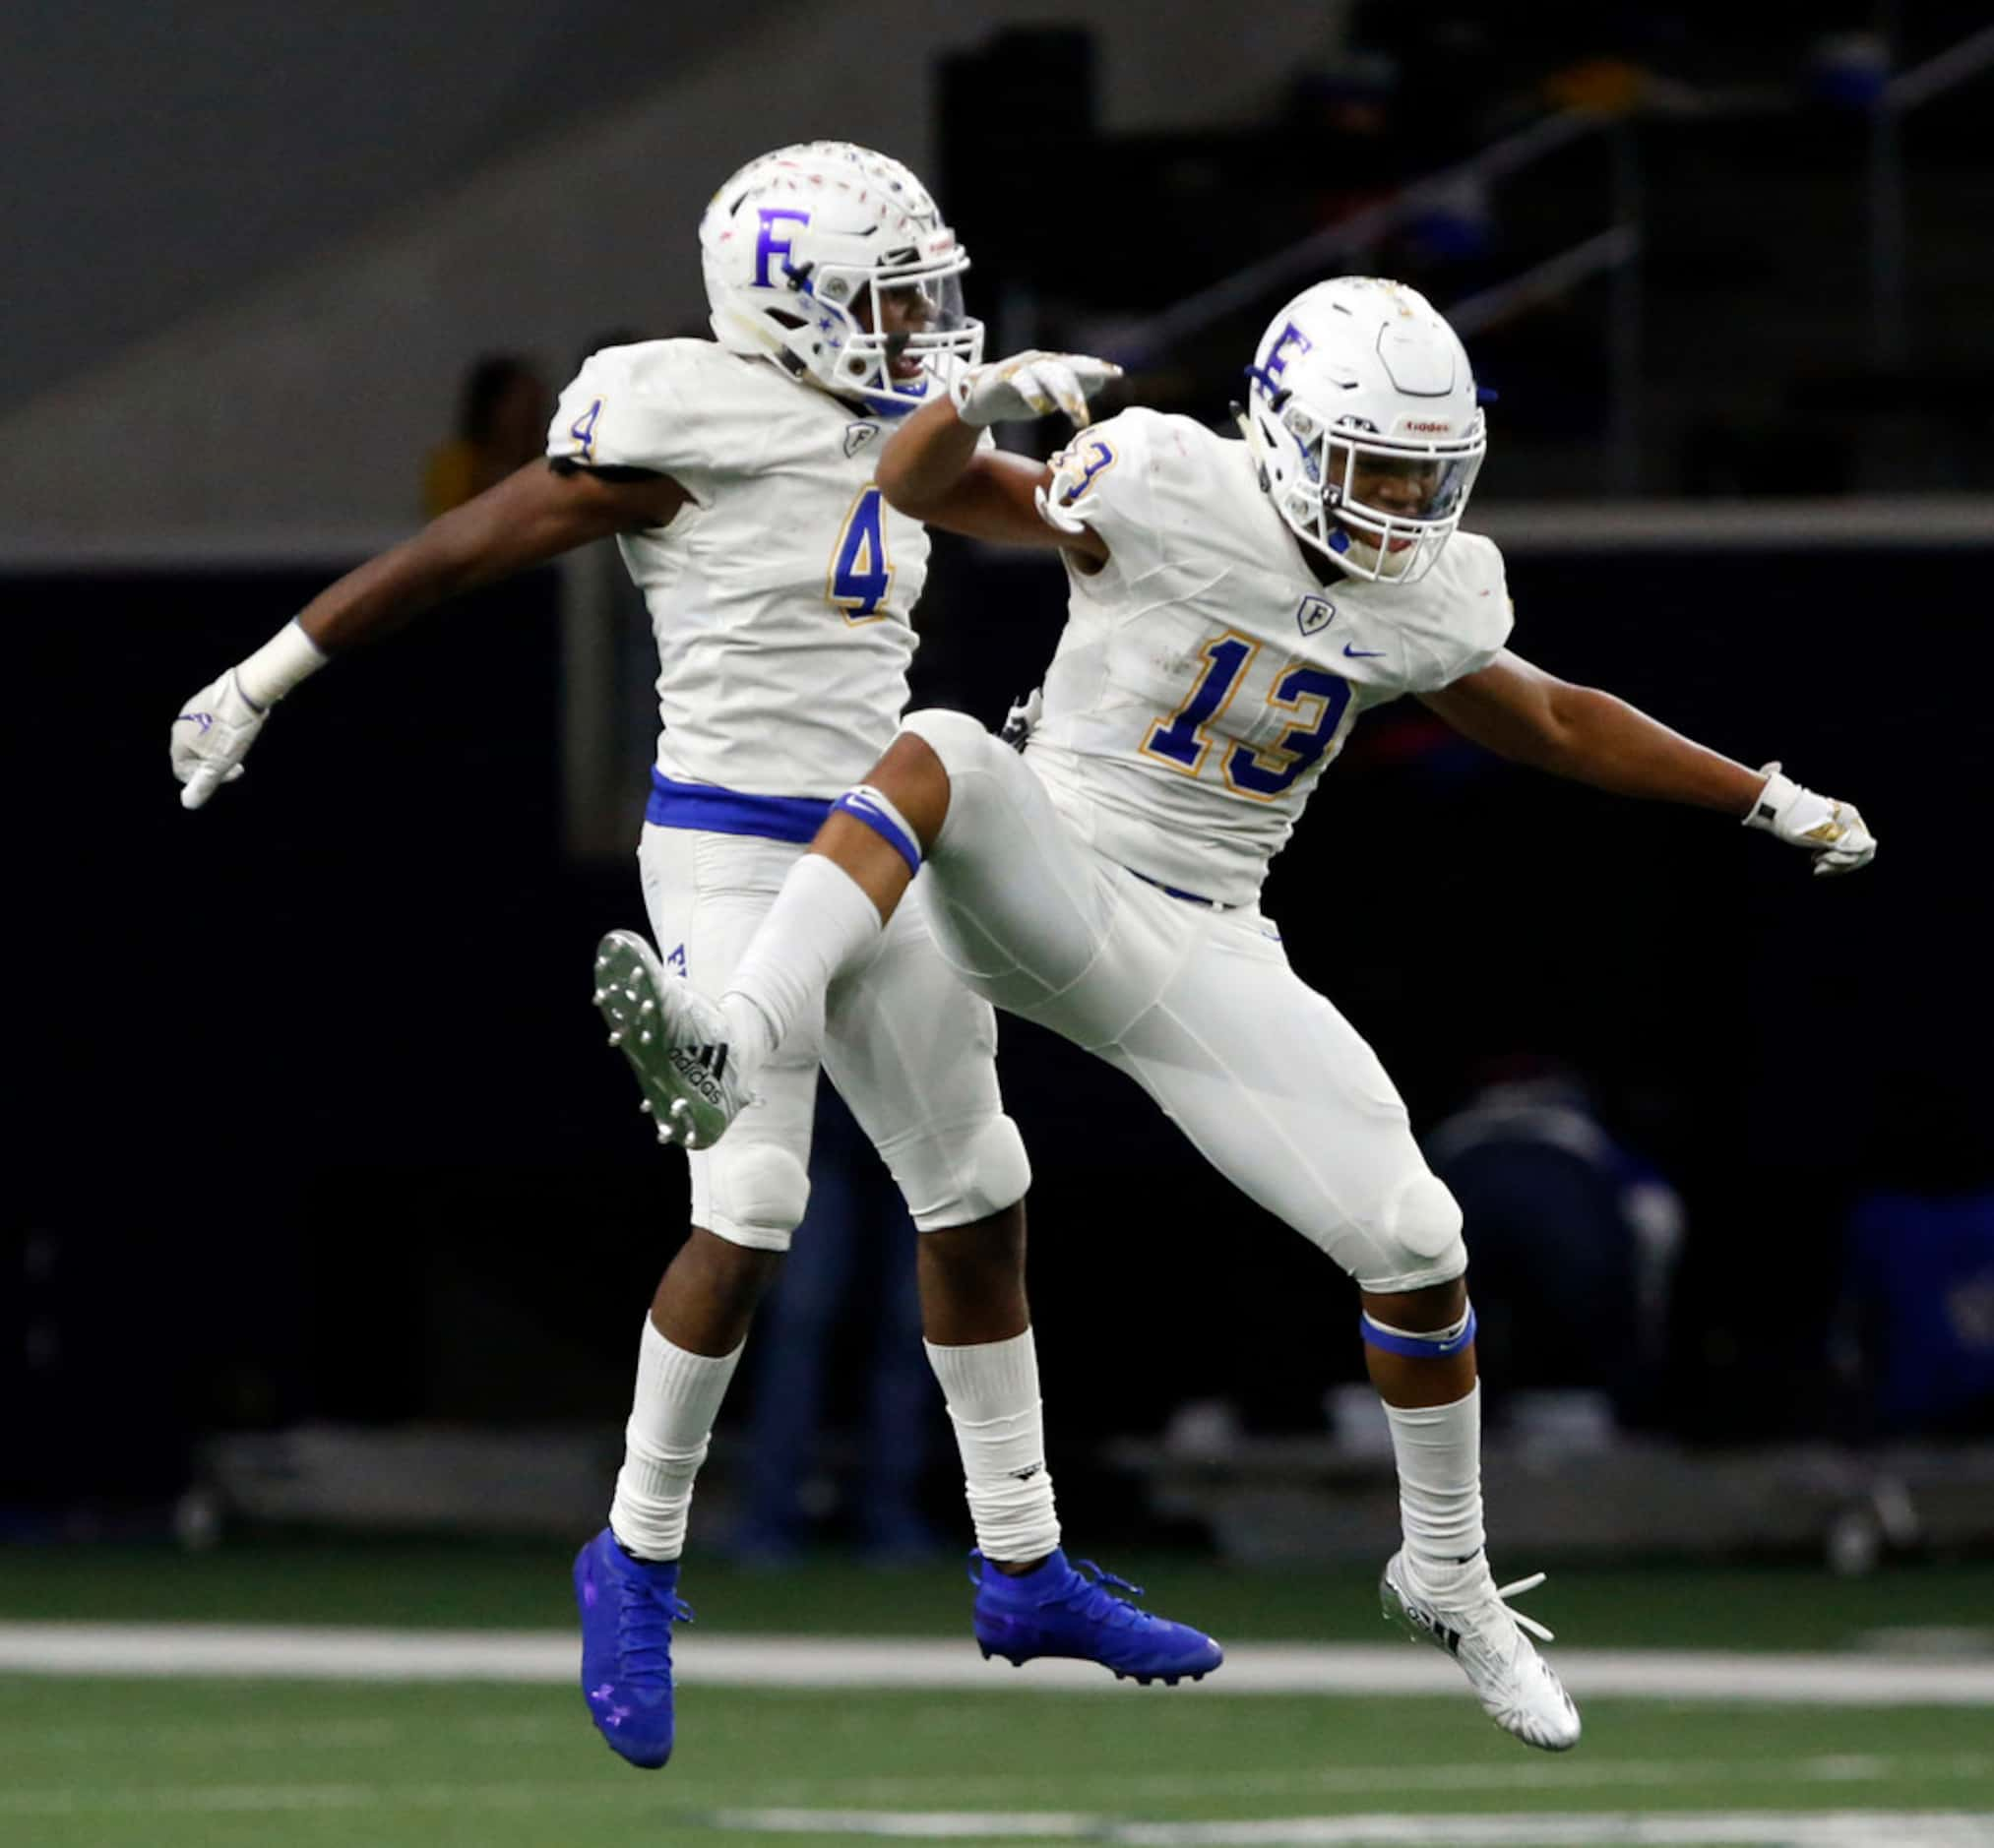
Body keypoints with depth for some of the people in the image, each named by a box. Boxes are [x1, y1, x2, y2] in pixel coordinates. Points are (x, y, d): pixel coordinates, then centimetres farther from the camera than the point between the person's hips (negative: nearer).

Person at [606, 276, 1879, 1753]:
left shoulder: (1427, 601, 2)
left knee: (1418, 1252, -1)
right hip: (1045, 893, -4)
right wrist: (977, 405, -34)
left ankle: (1448, 1579, 24)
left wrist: (1767, 798, 22)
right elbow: (918, 485, -11)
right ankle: (735, 1045, -57)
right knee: (941, 751, -37)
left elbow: (1553, 724, 21)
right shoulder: (1169, 492, -13)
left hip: (1204, 961, 5)